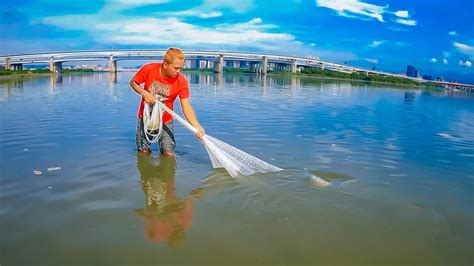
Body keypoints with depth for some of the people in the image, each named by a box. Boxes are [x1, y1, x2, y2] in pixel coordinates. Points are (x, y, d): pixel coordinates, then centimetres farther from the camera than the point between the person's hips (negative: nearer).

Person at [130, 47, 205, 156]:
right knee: (144, 153, 11)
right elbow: (133, 82, -4)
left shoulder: (181, 81, -21)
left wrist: (197, 127, -33)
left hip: (165, 120, 0)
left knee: (169, 154, 0)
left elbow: (186, 106, -21)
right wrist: (144, 93, -24)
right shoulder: (148, 69, -20)